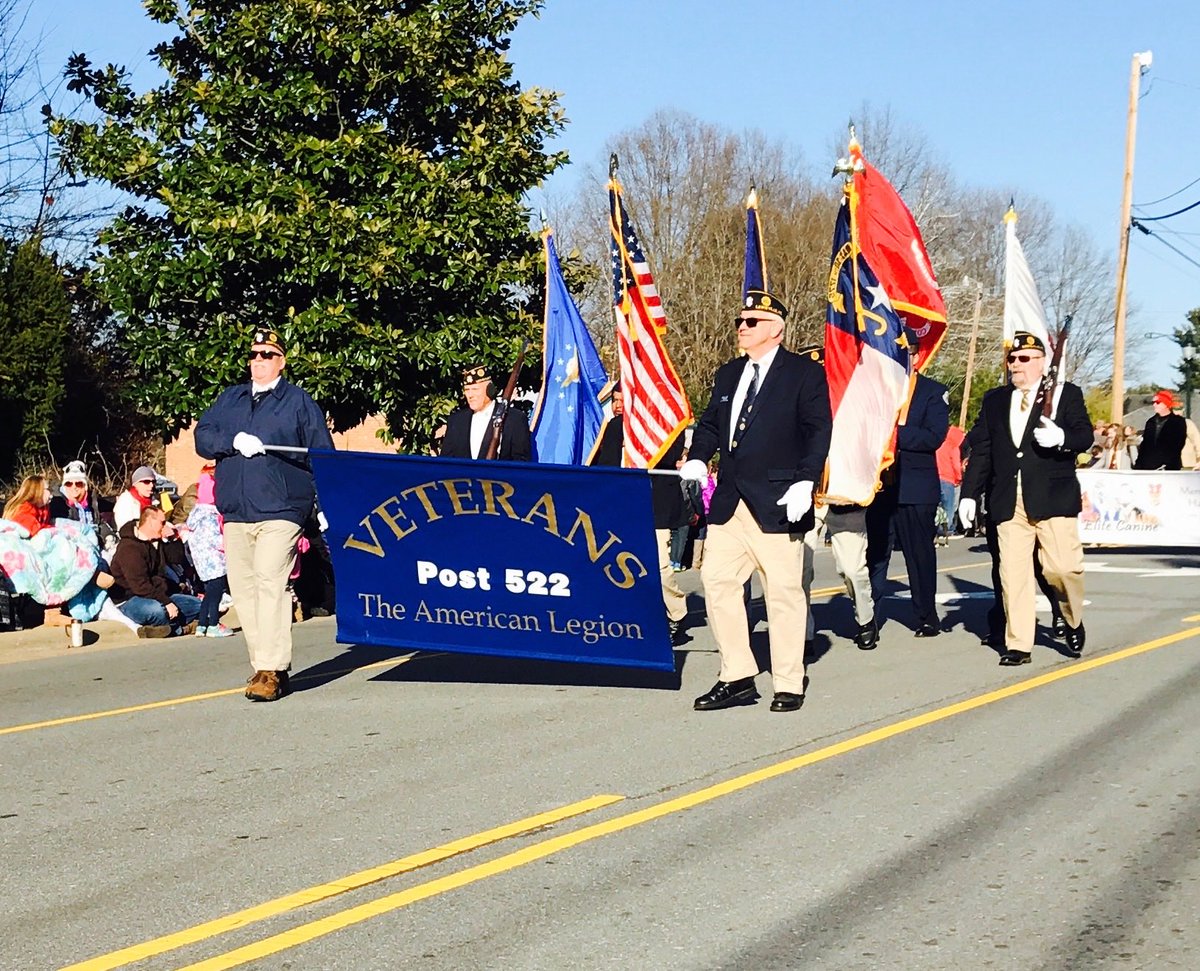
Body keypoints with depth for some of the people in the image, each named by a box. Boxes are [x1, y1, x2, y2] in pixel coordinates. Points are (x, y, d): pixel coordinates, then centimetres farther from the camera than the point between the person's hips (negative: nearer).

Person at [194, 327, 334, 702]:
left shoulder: (298, 402, 8)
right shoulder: (230, 399, 19)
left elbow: (323, 456, 6)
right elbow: (203, 436, 8)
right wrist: (235, 441, -10)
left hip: (280, 510, -5)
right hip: (235, 512, 5)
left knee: (270, 583, -17)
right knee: (242, 587, 2)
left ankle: (271, 670, -19)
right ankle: (263, 665, 10)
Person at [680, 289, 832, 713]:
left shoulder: (805, 373, -1)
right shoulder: (728, 374, 17)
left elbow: (818, 431, -6)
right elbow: (710, 423, 20)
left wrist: (805, 483, -16)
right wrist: (697, 460, 1)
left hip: (777, 504, -6)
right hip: (729, 502, 6)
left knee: (783, 591, -1)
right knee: (717, 582, 3)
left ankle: (789, 685, 10)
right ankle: (737, 678, 13)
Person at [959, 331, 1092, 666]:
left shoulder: (1066, 394, 8)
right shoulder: (994, 400, 17)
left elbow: (1084, 436, -1)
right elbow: (980, 450, 13)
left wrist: (1061, 437, -23)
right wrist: (970, 494, 6)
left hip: (1052, 497, -3)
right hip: (1009, 500, 3)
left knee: (1062, 566, -8)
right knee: (1012, 572, -1)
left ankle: (1073, 623, 21)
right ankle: (1018, 645, 5)